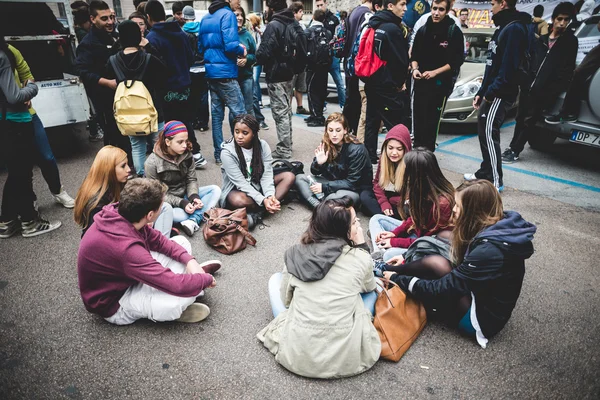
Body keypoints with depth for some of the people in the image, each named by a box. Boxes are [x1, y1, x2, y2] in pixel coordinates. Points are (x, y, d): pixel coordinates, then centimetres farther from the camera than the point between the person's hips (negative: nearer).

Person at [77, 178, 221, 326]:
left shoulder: (121, 215, -15)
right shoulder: (125, 248, -40)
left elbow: (158, 240, 0)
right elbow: (179, 286, -39)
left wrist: (189, 260, -15)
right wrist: (207, 279, -19)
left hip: (126, 275, 8)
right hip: (115, 301, -8)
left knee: (181, 242, 0)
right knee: (183, 294, -31)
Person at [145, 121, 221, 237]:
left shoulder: (187, 155, -6)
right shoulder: (152, 163, -20)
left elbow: (192, 180, 0)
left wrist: (194, 197, -21)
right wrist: (181, 203, -26)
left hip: (185, 195, 6)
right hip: (166, 201, -6)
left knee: (215, 189, -14)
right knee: (182, 215, -38)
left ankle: (193, 220, -28)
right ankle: (200, 215, -7)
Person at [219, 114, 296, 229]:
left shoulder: (263, 145, -9)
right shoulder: (228, 151, -19)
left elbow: (267, 174, -14)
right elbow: (240, 183, -22)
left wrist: (270, 196, -32)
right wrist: (263, 200, -32)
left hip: (258, 186, 5)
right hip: (237, 190, -5)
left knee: (289, 176, -15)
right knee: (238, 200, -41)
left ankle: (258, 212, -26)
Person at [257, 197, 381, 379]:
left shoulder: (294, 254, -5)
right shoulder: (361, 258, -9)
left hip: (296, 354, 1)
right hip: (346, 358, 0)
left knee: (276, 278, 20)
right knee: (372, 291, 22)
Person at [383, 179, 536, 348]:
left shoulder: (488, 250, -32)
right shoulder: (498, 227, -4)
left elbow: (442, 290, -26)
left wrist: (397, 279, -13)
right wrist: (406, 256, 5)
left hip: (481, 318, -9)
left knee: (435, 264, -18)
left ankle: (386, 273, 4)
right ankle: (388, 270, 14)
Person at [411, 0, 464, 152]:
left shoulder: (454, 32, -3)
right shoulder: (423, 30, 9)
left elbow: (457, 60, -6)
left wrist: (435, 72, -16)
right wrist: (415, 68, -6)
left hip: (440, 83, -4)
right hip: (420, 81, 4)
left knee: (431, 121, -4)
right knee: (418, 119, 4)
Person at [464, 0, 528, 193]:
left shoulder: (514, 29, -13)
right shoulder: (503, 28, 20)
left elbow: (509, 67, -22)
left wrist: (490, 93, -18)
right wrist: (481, 92, 16)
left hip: (500, 94, -10)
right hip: (492, 93, 10)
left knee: (489, 134, -10)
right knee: (484, 133, 12)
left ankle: (495, 181, -3)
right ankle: (485, 173, 23)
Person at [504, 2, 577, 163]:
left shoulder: (570, 42, 3)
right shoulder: (541, 40, 15)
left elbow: (567, 69, -3)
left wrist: (554, 89, -13)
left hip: (546, 90, -5)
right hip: (528, 86, 5)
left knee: (529, 120, -6)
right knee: (520, 118, 9)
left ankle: (515, 151, -3)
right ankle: (512, 146, 19)